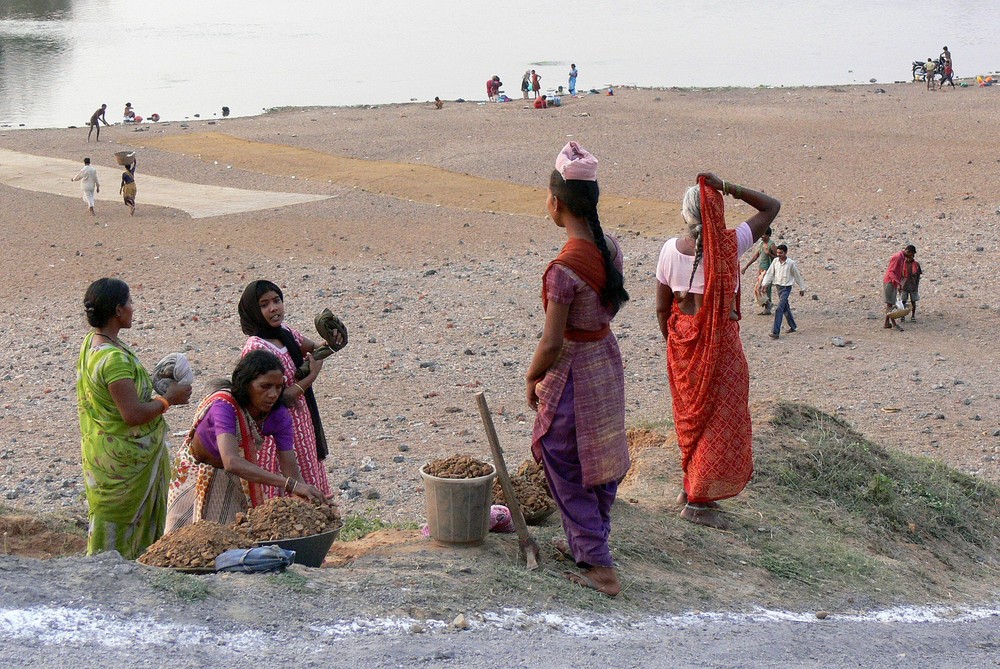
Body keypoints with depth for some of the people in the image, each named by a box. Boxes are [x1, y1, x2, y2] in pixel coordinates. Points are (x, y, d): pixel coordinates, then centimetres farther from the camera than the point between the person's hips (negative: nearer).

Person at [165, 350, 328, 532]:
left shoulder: (278, 415, -22)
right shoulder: (224, 406, -36)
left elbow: (291, 471, -23)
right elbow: (232, 462, -51)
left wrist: (308, 501, -44)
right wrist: (290, 484, -59)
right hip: (197, 473, -4)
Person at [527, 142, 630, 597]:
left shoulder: (564, 269, -28)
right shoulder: (610, 249, -4)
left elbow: (552, 344, -23)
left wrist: (532, 379, -7)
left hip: (572, 373, -8)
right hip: (608, 360, 8)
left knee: (567, 472, 6)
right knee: (600, 461, 21)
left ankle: (599, 568, 7)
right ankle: (589, 544, 38)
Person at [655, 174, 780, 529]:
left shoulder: (670, 249, -5)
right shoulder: (729, 245, -14)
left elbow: (661, 308, 1)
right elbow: (771, 206, -3)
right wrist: (727, 188, -13)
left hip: (683, 342, 5)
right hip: (720, 343, -5)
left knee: (692, 417, 20)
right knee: (719, 420, 5)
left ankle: (691, 489, 30)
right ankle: (697, 501, 7)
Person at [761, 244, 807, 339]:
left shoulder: (791, 263, -10)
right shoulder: (775, 261, 2)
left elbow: (797, 275, 0)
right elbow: (770, 273, 3)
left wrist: (802, 288, 7)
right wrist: (765, 284, -10)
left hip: (786, 287, -6)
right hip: (778, 286, 6)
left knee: (779, 309, -15)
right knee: (785, 308, 17)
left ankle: (775, 332, -19)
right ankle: (793, 327, 35)